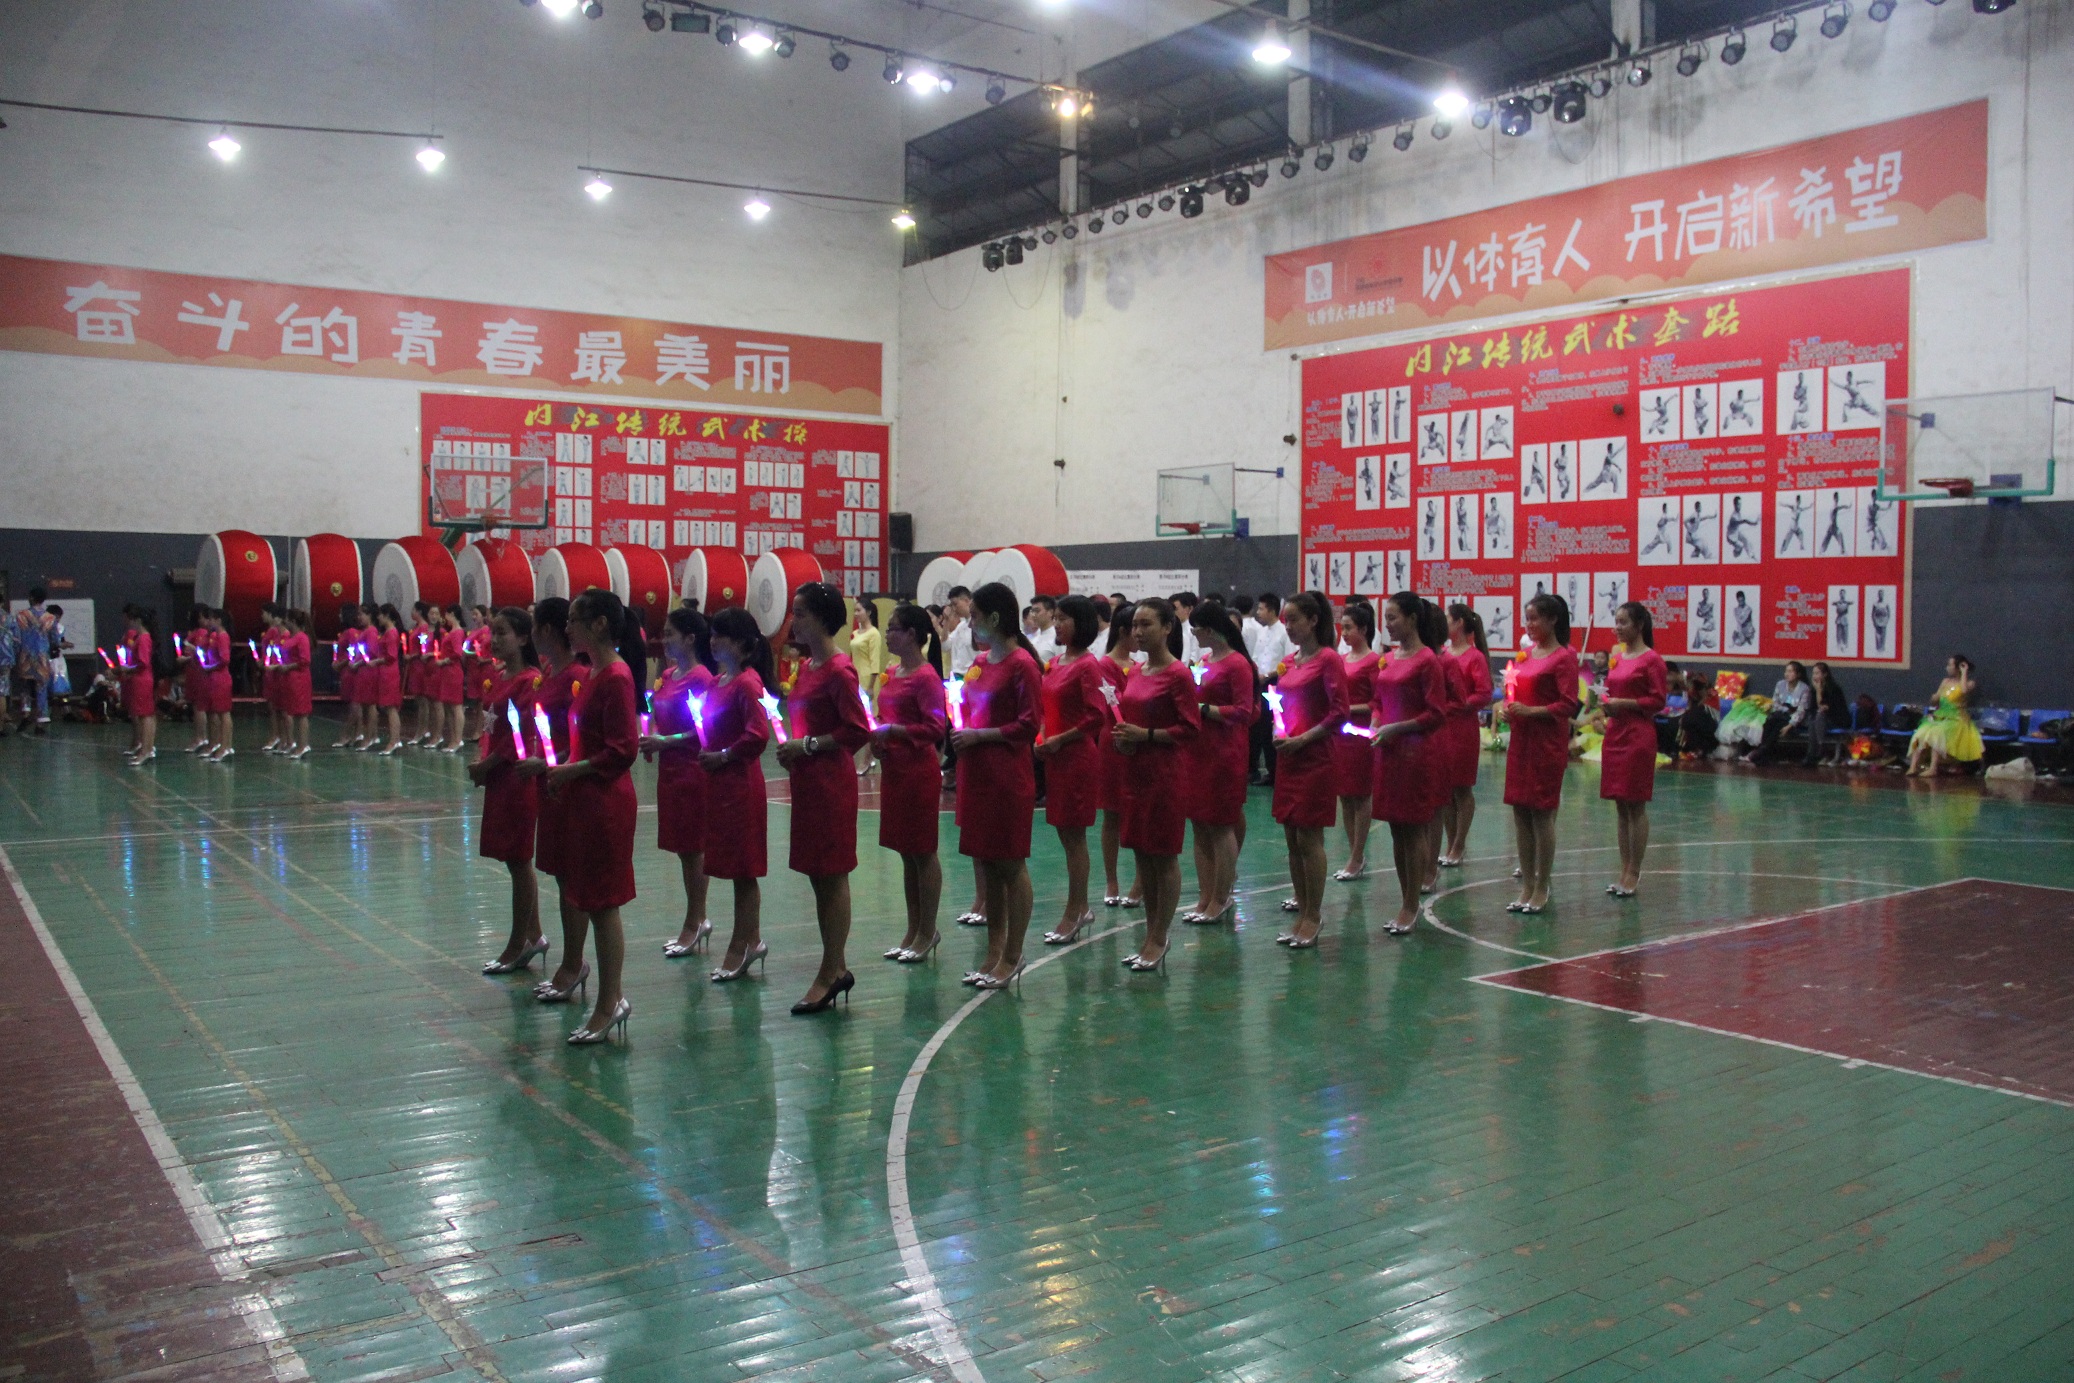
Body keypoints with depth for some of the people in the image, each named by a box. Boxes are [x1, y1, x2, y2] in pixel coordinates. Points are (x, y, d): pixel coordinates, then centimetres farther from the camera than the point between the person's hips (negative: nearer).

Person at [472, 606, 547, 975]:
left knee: (518, 861, 0)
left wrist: (486, 765, -12)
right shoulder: (500, 677, 11)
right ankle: (533, 936, 25)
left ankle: (517, 946, 10)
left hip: (518, 779, -9)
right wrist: (482, 761, 1)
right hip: (499, 779, 9)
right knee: (517, 861, 14)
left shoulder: (530, 681, -15)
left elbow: (522, 736, -18)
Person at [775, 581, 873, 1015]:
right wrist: (791, 746, 7)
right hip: (807, 781, 10)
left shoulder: (838, 670, -15)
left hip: (831, 783, -10)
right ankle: (837, 967, 23)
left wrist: (807, 745, -17)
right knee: (819, 876, 13)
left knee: (832, 876, -2)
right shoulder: (807, 666, 12)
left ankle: (830, 973, 6)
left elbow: (858, 732, -21)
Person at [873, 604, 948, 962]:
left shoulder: (926, 677, -14)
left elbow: (936, 727, -20)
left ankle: (927, 932, 12)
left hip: (919, 771, -9)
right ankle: (913, 931, 23)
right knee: (906, 853, 14)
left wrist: (892, 730, -22)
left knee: (922, 852, 1)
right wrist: (876, 732, 5)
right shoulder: (893, 673, 12)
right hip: (893, 769, 9)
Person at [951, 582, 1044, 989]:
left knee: (1011, 865, 1)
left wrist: (979, 735, -16)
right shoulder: (981, 663, 12)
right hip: (977, 773, 8)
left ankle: (1011, 956, 11)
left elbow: (1029, 725, -15)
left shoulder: (1022, 664, -12)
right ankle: (994, 953, 21)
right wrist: (962, 734, 5)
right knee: (987, 864, 12)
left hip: (1008, 776, -8)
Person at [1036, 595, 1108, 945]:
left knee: (1074, 836, -1)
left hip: (1078, 756, -8)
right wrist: (1041, 738, 5)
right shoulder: (1055, 663, 12)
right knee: (1065, 834, 13)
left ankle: (1073, 915, 7)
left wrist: (1059, 740, -16)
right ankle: (1081, 907, 24)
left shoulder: (1087, 665, -13)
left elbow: (1097, 717, -19)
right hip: (1054, 757, 8)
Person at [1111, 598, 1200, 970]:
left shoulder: (1178, 674, -12)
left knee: (1165, 856, 1)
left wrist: (1145, 735, -19)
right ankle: (1150, 935, 22)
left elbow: (1190, 727, -14)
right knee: (1142, 853, 12)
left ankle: (1159, 939, 9)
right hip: (1136, 770, 8)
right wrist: (1122, 735, 1)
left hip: (1166, 772, -8)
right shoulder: (1137, 672, 10)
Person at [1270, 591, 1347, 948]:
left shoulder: (1328, 659, -9)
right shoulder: (1291, 661, 12)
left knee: (1309, 839, -4)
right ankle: (1302, 909, 19)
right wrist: (1279, 730, 3)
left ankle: (1313, 918, 5)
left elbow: (1339, 712, -14)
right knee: (1292, 838, 10)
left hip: (1314, 758, -8)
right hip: (1287, 758, 8)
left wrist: (1302, 738, -17)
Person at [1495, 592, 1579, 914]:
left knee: (1542, 814, -2)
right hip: (1520, 740, 7)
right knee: (1520, 813, 9)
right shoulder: (1525, 653, 13)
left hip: (1547, 743, -7)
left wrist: (1531, 712, -22)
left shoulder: (1564, 657, -8)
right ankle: (1526, 886, 17)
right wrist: (1506, 708, 0)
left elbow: (1568, 705, -14)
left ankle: (1541, 889, 9)